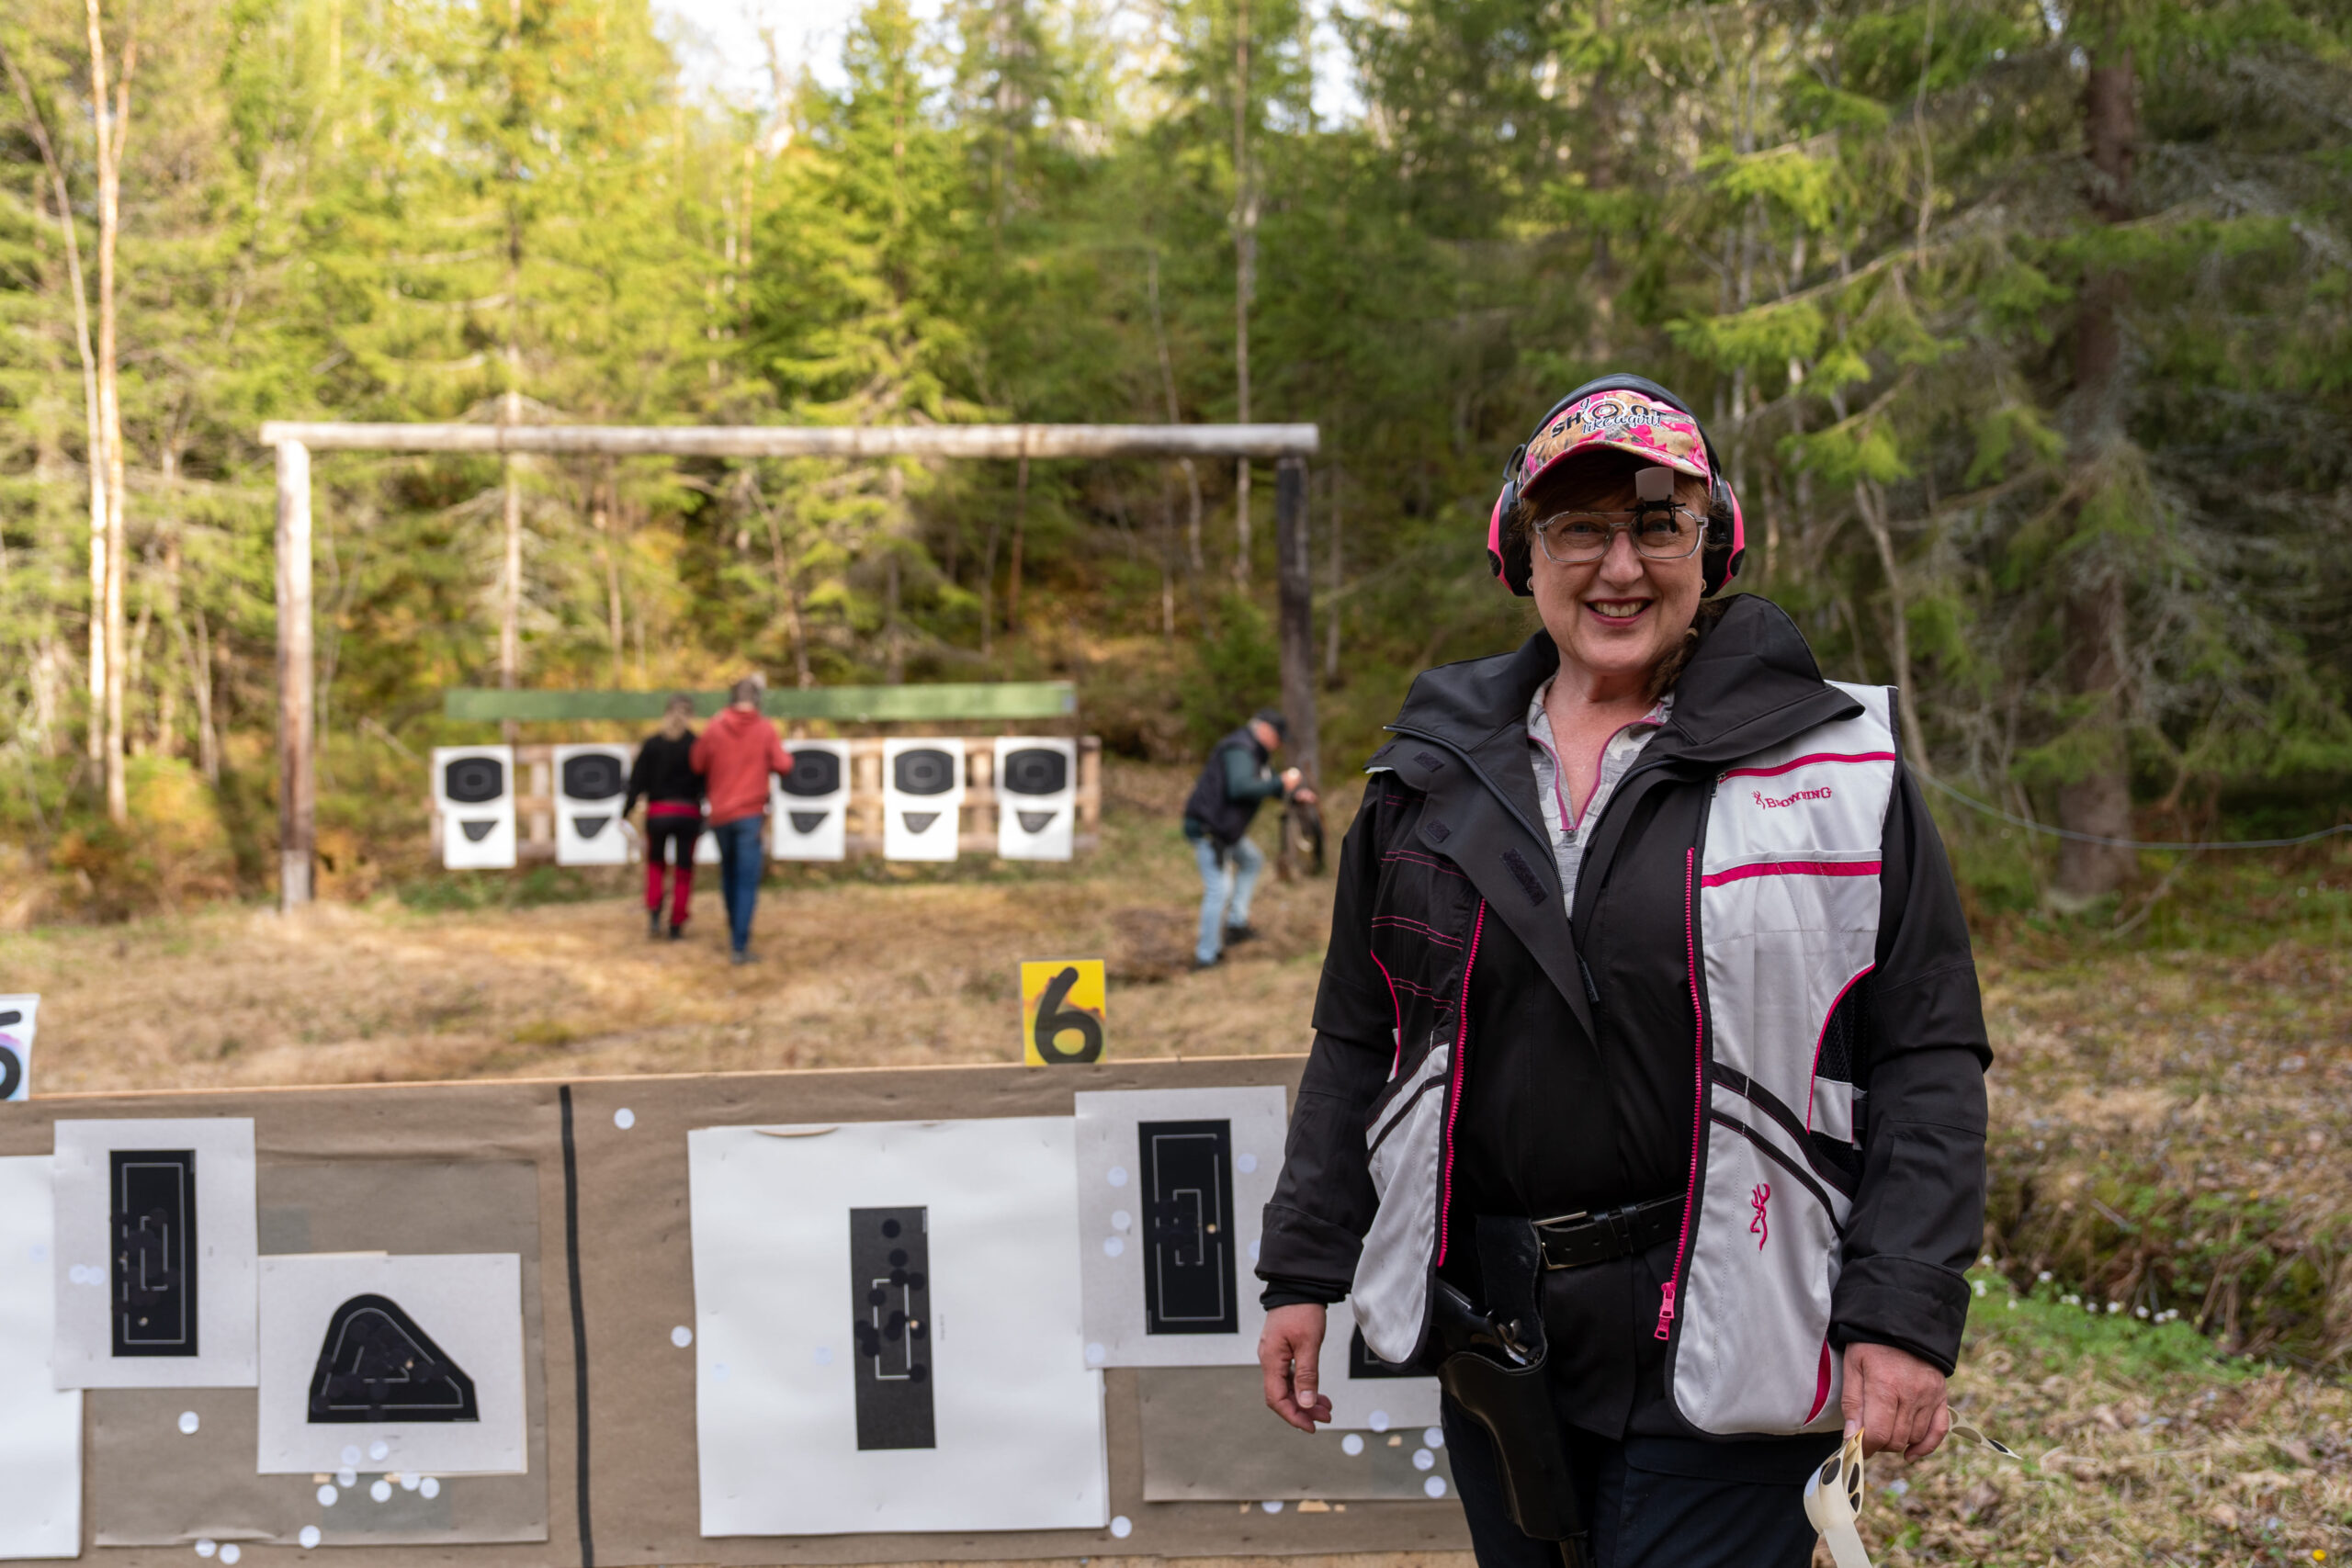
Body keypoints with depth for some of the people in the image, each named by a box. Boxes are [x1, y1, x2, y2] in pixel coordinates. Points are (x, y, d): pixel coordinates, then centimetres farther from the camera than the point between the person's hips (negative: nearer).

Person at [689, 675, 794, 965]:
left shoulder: (714, 728, -1)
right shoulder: (765, 729, -5)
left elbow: (697, 764, 5)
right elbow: (783, 765, -8)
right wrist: (784, 754, 13)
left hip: (720, 813, 3)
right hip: (750, 813, -3)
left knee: (728, 874, 22)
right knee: (747, 882, -3)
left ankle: (735, 931, 32)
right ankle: (739, 946, -9)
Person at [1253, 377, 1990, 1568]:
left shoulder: (1834, 768, -2)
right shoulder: (1435, 773, 9)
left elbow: (1928, 1060, -4)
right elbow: (1358, 1041, 15)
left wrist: (1903, 1317, -12)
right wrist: (1303, 1272, 11)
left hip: (1720, 1348, -4)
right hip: (1490, 1337, 4)